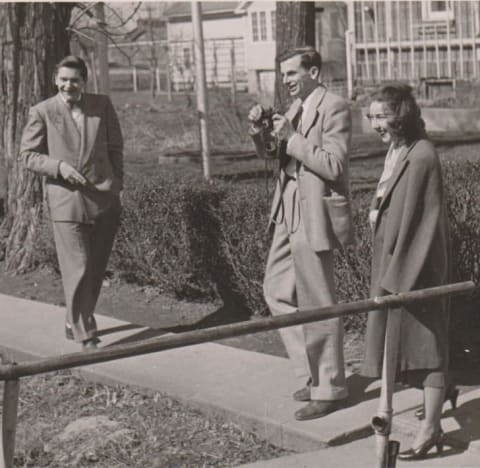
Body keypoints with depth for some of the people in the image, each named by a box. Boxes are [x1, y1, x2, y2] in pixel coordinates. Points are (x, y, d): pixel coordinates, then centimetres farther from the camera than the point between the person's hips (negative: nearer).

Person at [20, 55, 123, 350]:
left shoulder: (102, 105, 7)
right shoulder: (42, 112, -1)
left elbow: (115, 147, 15)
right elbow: (28, 155, 1)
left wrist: (116, 185, 8)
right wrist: (59, 166, -14)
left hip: (104, 200, 4)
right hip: (67, 202, -3)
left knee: (96, 269, 12)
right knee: (78, 269, -6)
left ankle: (76, 323, 30)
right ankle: (85, 335, 3)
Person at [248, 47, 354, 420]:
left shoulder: (335, 108, -12)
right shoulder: (295, 107, 14)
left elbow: (334, 165, -20)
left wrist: (291, 139, -21)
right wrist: (260, 131, -1)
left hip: (314, 217, -9)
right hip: (289, 213, 9)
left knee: (318, 304, -2)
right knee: (278, 291, 14)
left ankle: (329, 389, 11)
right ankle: (315, 371, 25)